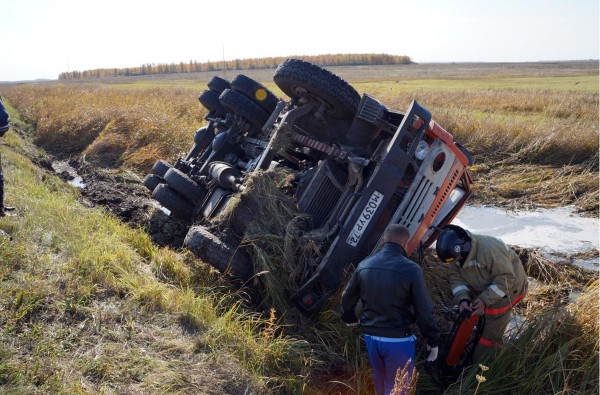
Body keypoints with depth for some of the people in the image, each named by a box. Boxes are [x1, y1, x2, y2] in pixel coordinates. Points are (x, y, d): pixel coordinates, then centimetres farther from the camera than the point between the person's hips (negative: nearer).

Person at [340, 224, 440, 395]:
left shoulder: (364, 265, -1)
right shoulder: (411, 269, -18)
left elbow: (347, 298, 10)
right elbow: (423, 310, -14)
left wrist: (349, 318, 30)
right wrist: (433, 340, -1)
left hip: (370, 336, 5)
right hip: (398, 340, -5)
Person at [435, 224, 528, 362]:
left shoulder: (489, 249, -38)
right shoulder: (457, 254, -14)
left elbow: (506, 278, -33)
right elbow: (456, 278, -9)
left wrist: (485, 300, -34)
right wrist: (462, 299, -27)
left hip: (507, 289, -7)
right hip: (484, 290, 7)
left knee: (492, 331, -5)